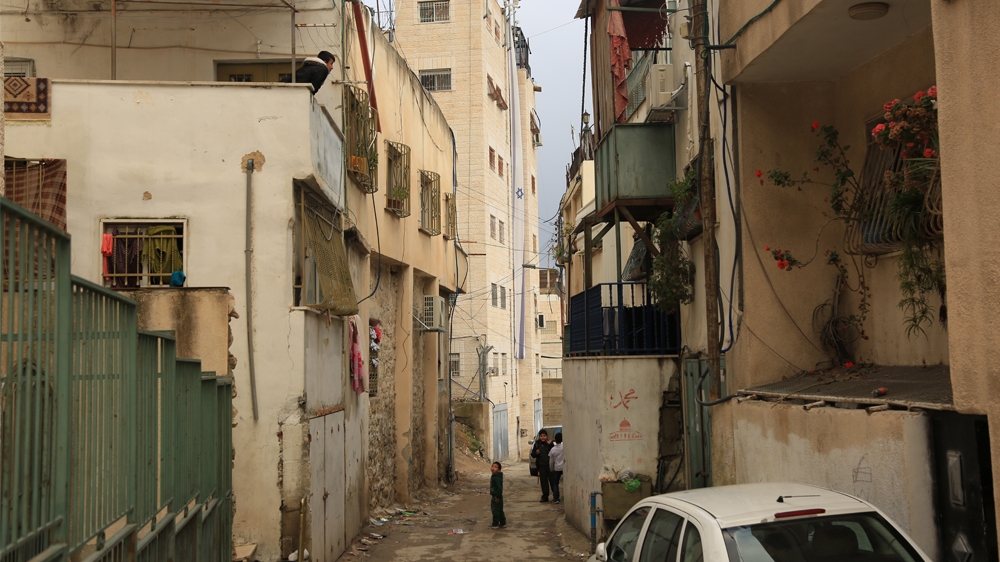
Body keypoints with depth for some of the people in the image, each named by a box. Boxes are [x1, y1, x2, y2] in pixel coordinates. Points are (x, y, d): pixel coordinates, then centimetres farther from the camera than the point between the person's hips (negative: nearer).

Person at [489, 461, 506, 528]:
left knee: (496, 510, 0)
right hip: (494, 496, 10)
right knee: (499, 511, 16)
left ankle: (495, 524, 8)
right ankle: (503, 523, 24)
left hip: (496, 497, -10)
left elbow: (499, 488, -27)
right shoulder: (494, 476, 10)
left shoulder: (496, 478, -23)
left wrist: (498, 497, -22)